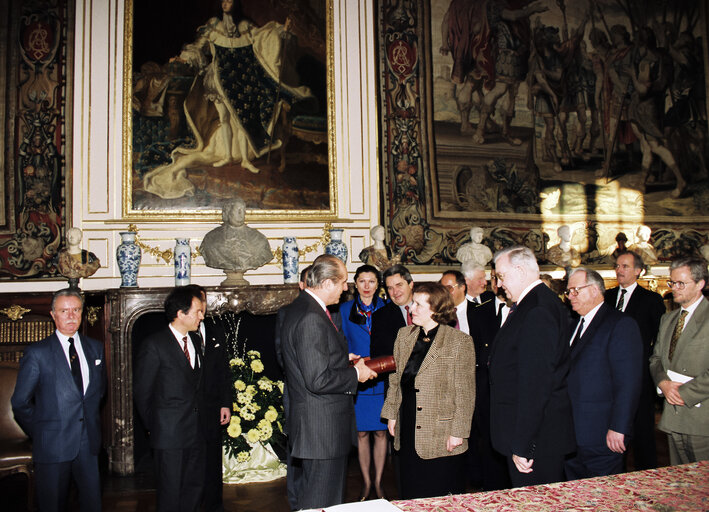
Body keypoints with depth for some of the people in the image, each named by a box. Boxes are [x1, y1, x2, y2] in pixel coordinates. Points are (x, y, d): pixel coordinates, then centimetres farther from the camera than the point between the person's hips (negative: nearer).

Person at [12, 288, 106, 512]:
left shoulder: (95, 348, 7)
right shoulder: (37, 352, -7)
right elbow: (20, 402, -2)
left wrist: (90, 417, 11)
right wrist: (40, 433, 1)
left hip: (89, 443, 4)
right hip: (52, 445, -3)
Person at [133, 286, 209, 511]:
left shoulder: (195, 344, 13)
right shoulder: (153, 345, -9)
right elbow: (141, 393, -5)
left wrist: (207, 420, 8)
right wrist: (153, 427, 0)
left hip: (196, 434, 6)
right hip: (169, 434, -6)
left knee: (194, 489, 11)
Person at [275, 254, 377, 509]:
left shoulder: (290, 311, 7)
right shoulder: (312, 319, -24)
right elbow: (318, 381, -26)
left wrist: (341, 359, 13)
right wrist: (356, 374, -11)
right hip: (322, 429, -10)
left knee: (302, 496, 23)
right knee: (322, 503, 3)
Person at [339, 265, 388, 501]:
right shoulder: (345, 310, 3)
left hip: (382, 380, 0)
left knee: (380, 432, 7)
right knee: (361, 433, 6)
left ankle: (378, 482, 22)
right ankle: (366, 482, 22)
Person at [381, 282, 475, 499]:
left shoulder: (459, 341, -9)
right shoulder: (404, 335, 8)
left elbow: (465, 392, -9)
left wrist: (458, 431, -11)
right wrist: (391, 414, 13)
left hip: (441, 438, -5)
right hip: (407, 433, 5)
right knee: (410, 496, 14)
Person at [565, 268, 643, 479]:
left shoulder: (621, 324, -11)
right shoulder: (576, 324, 15)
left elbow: (629, 382, -17)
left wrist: (618, 429, -21)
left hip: (602, 437, -7)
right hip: (572, 434, 8)